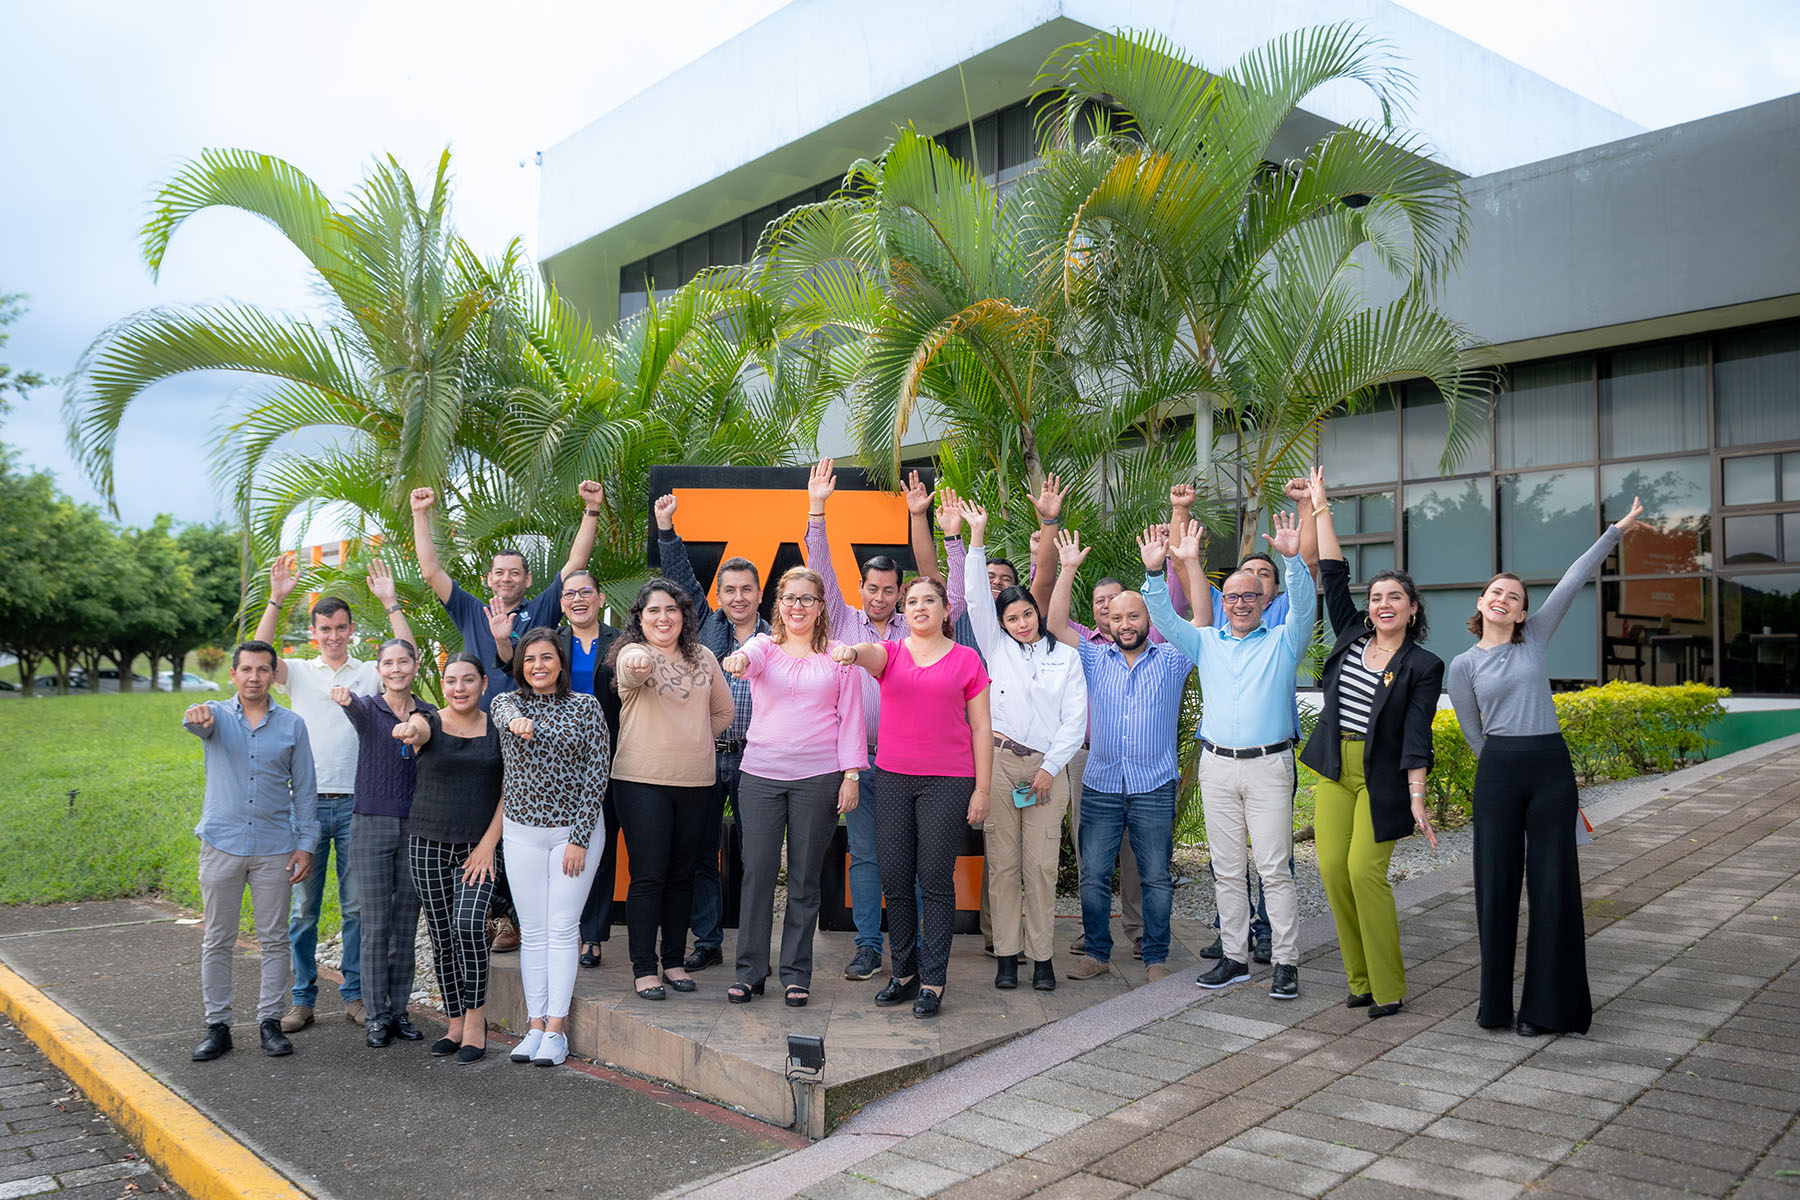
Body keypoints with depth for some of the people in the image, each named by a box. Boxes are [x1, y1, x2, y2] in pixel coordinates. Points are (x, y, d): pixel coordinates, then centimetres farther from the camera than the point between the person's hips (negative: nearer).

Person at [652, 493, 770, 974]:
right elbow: (682, 577, 7)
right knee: (700, 852, 7)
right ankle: (707, 939, 19)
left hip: (753, 758, -1)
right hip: (703, 755, 2)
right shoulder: (707, 627, 9)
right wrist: (666, 527, 3)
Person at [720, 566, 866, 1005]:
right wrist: (737, 660, -42)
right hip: (761, 773, 1)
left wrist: (850, 774, -2)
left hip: (818, 777, 0)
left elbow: (850, 715, 5)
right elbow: (750, 658, -17)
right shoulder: (764, 645, 7)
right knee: (757, 873, 1)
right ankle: (749, 971, 14)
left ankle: (796, 973, 17)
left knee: (805, 878, 6)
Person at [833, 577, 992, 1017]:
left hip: (947, 780, -2)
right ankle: (904, 973, 19)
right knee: (895, 880, 6)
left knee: (935, 879, -3)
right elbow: (870, 653, -17)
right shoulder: (890, 652, 8)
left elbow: (982, 728, 4)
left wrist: (982, 789, -1)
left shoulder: (966, 659, 5)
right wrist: (850, 652, -42)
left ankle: (932, 982, 6)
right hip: (892, 778, 3)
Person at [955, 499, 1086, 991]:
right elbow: (977, 598, 3)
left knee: (1042, 866, -1)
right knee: (1003, 863, 0)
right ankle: (1006, 955, 9)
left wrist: (1050, 767, -3)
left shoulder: (1065, 657, 11)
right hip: (1000, 762, 0)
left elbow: (1075, 719, 7)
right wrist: (977, 536, -3)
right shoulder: (997, 649, 11)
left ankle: (1041, 956, 8)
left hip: (1048, 767, 0)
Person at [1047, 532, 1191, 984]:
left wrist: (1160, 569, -11)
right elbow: (1055, 623, 2)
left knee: (1156, 878, 3)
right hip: (1100, 784, 2)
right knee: (1093, 875, 4)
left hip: (1154, 788, -1)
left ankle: (1155, 957, 15)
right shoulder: (1094, 657, 9)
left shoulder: (1171, 659, 6)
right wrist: (1068, 568, -6)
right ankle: (1096, 952, 16)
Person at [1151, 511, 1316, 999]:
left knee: (1274, 868, -4)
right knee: (1226, 869, 8)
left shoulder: (1283, 641, 6)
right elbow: (1164, 618, 5)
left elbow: (1304, 605, -9)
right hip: (1217, 766, 3)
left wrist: (1293, 559, -25)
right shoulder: (1206, 642, 14)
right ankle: (1234, 957, 17)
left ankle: (1287, 963, 4)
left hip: (1268, 765, -3)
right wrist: (1154, 572, -10)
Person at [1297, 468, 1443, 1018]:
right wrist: (1320, 508, 8)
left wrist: (1418, 799, -21)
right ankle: (1360, 978, 14)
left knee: (1364, 870, -12)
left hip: (1383, 779, -5)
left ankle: (1389, 988, 1)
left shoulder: (1424, 666, -5)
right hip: (1335, 770, 5)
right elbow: (1333, 576, 7)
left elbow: (1417, 737, -12)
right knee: (1332, 869, 0)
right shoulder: (1351, 637, 6)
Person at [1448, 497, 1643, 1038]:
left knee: (1553, 884, 2)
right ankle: (1495, 1000, 15)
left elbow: (1573, 581, 1)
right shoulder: (1463, 665, 5)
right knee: (1496, 883, 2)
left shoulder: (1535, 638, 8)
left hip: (1551, 766, 1)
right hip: (1497, 773, -1)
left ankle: (1547, 1005, 12)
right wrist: (1504, 765, 9)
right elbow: (1474, 735, 10)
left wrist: (1617, 530, -2)